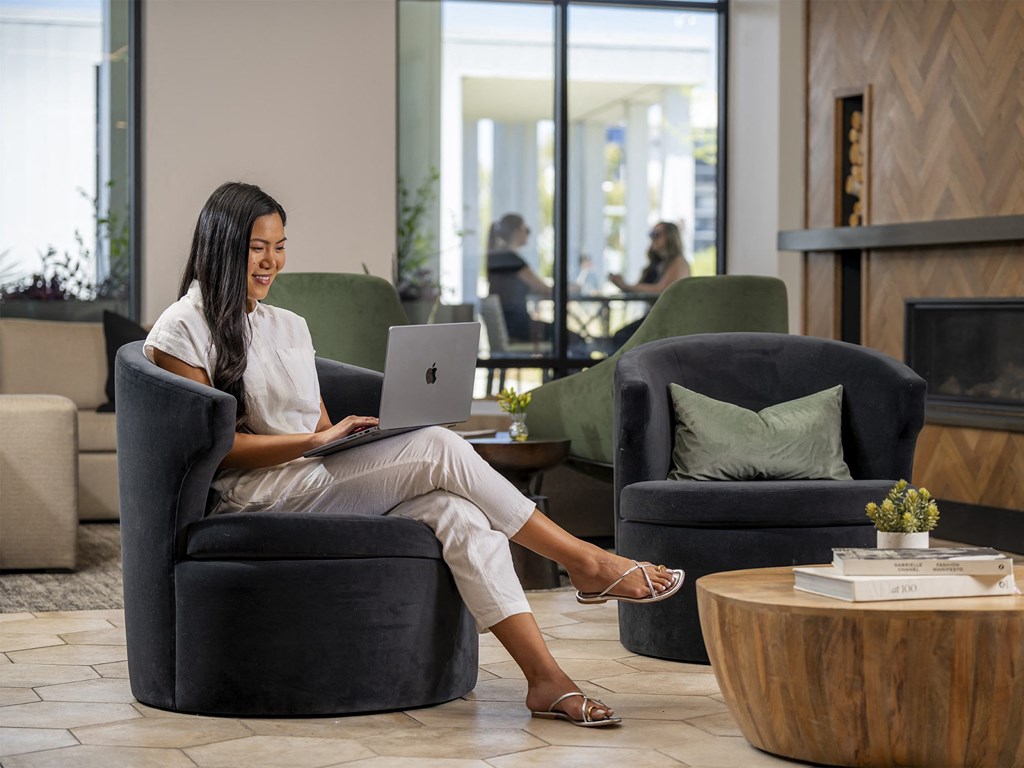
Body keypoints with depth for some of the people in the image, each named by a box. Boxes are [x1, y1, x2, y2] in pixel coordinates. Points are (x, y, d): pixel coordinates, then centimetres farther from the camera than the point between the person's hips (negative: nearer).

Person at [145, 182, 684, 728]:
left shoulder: (288, 327, 22)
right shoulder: (181, 330, 0)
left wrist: (348, 434, -3)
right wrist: (318, 440, -18)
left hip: (318, 479, 7)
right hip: (253, 495, -7)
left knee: (457, 511, -24)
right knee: (439, 447, -23)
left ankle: (546, 678, -32)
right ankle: (585, 563, -14)